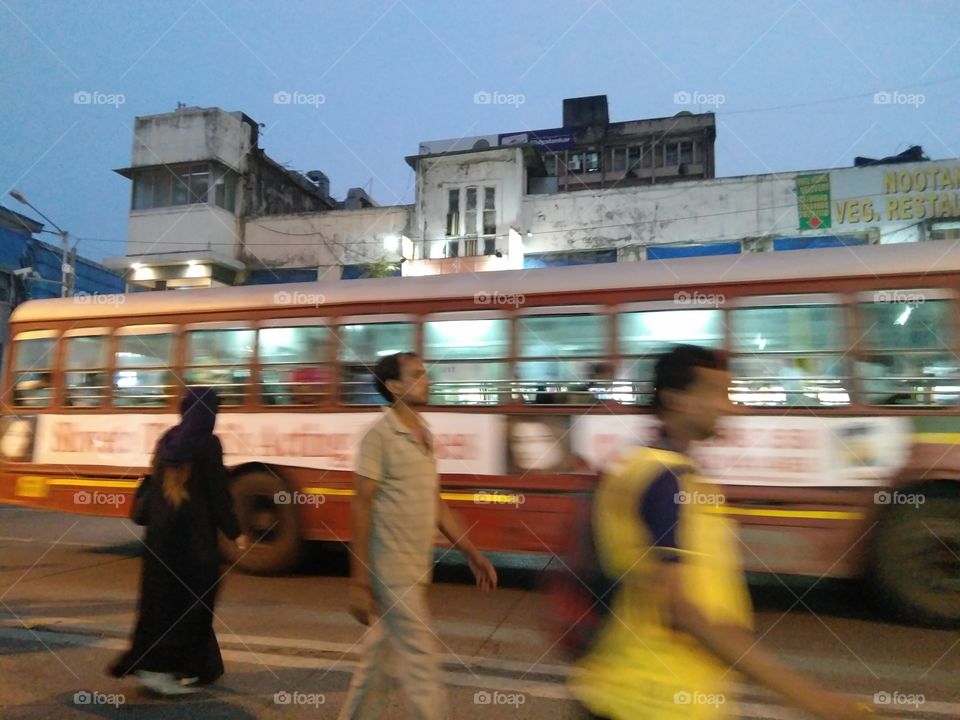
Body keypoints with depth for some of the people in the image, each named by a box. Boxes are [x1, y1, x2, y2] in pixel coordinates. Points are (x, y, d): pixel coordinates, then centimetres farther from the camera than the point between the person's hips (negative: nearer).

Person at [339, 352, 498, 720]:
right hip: (391, 570, -7)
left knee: (381, 656, 19)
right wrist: (359, 580, -17)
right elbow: (361, 507, -15)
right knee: (421, 662, -1)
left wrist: (471, 553, 12)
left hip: (415, 569, 8)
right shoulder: (380, 435, -14)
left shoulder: (425, 436, 10)